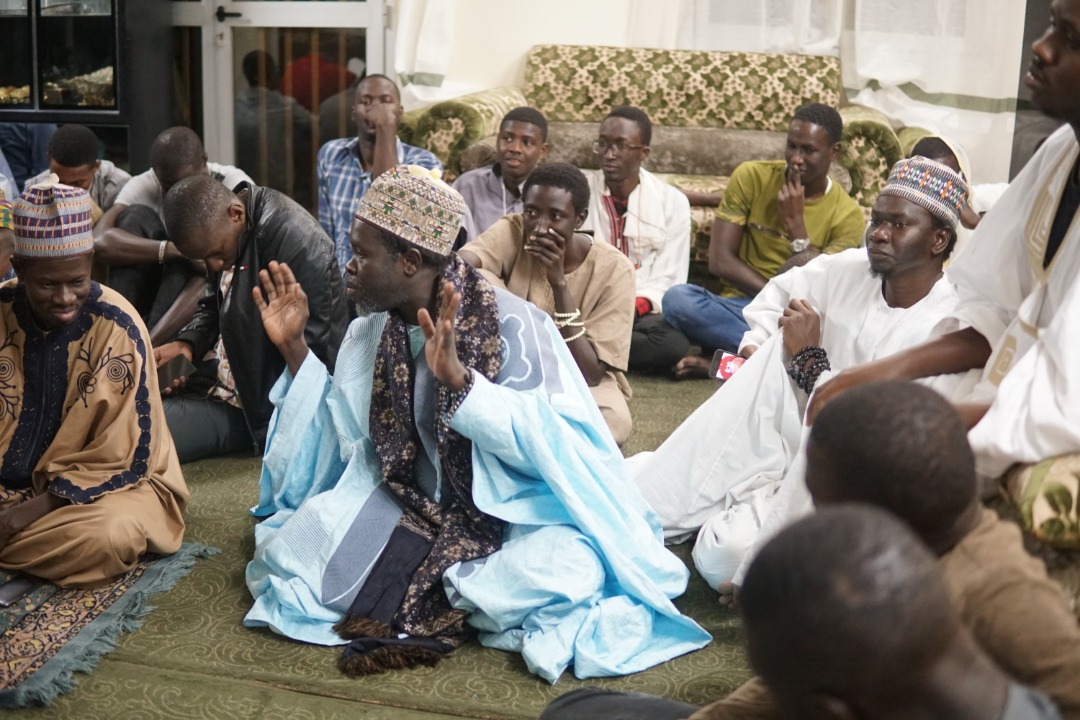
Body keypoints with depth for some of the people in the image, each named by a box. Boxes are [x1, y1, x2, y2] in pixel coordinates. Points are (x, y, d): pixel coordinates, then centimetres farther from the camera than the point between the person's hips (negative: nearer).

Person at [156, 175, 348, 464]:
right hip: (226, 392, 9)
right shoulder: (221, 231, 3)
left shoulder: (300, 245, -25)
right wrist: (188, 343, -2)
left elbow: (315, 352, -23)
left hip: (273, 410, -8)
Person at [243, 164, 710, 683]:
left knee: (562, 572, -36)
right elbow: (341, 435, 8)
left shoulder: (513, 325, -17)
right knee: (288, 549, -16)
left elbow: (555, 442, -26)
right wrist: (294, 349, -1)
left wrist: (458, 378, -37)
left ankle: (415, 597, -16)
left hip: (513, 514, -4)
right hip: (414, 513, 5)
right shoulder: (370, 333, 1)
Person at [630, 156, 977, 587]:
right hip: (797, 443, 6)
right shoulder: (849, 270, -1)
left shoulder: (951, 329, -17)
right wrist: (754, 350, 0)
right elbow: (779, 293, 19)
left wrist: (809, 358, -17)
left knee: (726, 553, -29)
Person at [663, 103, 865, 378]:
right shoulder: (751, 177, -1)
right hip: (740, 307, 0)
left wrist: (795, 221, -14)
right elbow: (720, 261, -6)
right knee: (678, 298, -31)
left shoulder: (847, 214, -1)